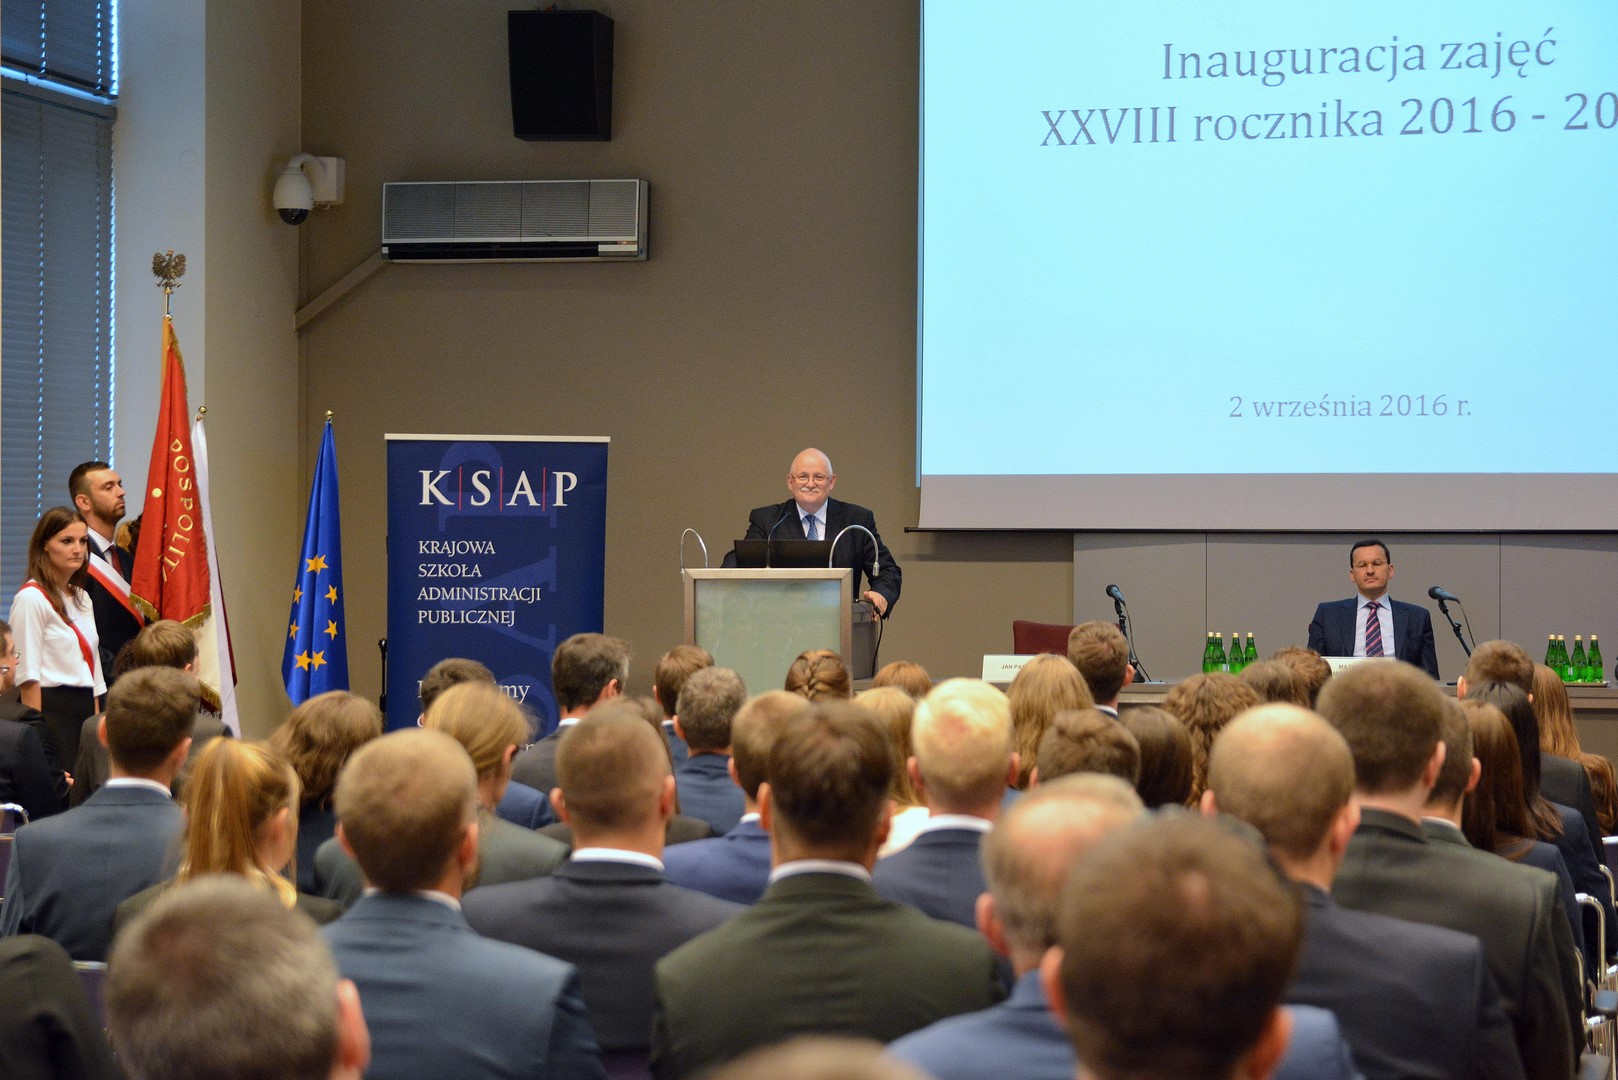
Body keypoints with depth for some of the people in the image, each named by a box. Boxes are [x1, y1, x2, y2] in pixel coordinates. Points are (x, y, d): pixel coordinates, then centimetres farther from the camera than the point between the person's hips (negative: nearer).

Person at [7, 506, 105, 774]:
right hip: (50, 710, -8)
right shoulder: (32, 597, -8)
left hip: (84, 712, 8)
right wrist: (36, 731, -17)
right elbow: (27, 675, -13)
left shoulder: (82, 598, 17)